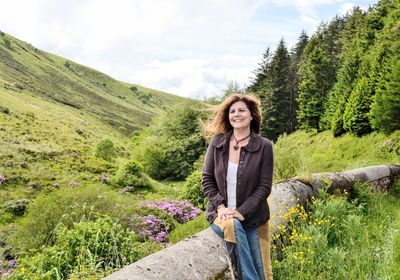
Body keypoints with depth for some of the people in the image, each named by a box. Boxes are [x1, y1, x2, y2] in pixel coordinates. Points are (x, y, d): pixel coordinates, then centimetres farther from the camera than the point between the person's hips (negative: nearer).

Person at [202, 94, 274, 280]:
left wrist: (241, 212, -16)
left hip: (253, 217, 0)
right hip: (221, 213, 0)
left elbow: (264, 187, -7)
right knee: (232, 226, -33)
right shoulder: (217, 142, 0)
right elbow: (207, 179, 2)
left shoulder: (264, 146, -6)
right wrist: (221, 206, -12)